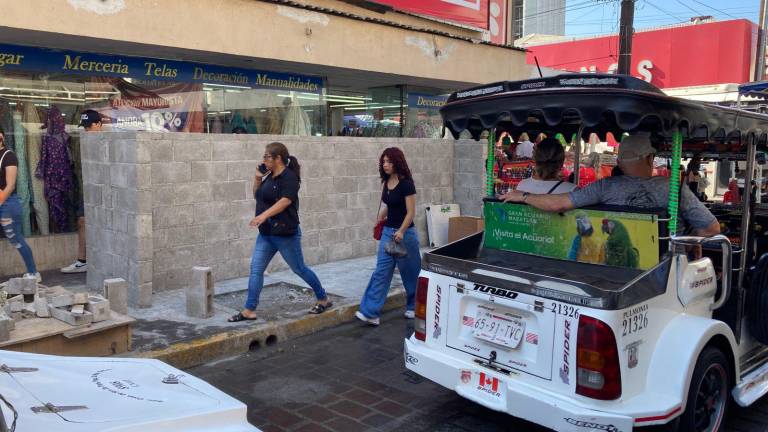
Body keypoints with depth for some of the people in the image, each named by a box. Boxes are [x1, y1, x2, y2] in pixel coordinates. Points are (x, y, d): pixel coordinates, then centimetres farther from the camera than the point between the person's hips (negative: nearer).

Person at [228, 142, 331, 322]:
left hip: (285, 233, -8)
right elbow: (258, 196, 21)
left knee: (299, 269, 5)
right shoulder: (269, 176, 11)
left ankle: (323, 299, 22)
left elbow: (285, 201, -28)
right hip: (266, 233, 8)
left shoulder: (289, 177, -15)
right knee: (255, 270, 2)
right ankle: (249, 311, 7)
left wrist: (263, 215, -37)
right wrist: (258, 179, 4)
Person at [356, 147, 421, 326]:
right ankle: (371, 313, -3)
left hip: (405, 233, -6)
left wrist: (401, 231, -27)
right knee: (381, 272, 0)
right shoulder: (386, 183, 6)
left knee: (410, 273, 10)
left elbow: (411, 212, -17)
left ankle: (414, 307, 30)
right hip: (387, 232, 6)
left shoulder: (406, 184, -15)